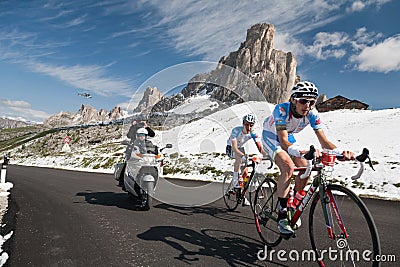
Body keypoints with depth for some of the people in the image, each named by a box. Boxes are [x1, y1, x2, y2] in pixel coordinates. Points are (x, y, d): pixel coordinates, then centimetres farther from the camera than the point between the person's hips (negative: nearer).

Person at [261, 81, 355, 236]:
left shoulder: (312, 114, -20)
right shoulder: (282, 109, -35)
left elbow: (324, 141, -23)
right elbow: (283, 142, -42)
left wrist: (341, 152, -42)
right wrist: (303, 151, -60)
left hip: (288, 136, 5)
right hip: (271, 136, -5)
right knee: (288, 166, -28)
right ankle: (281, 216, -20)